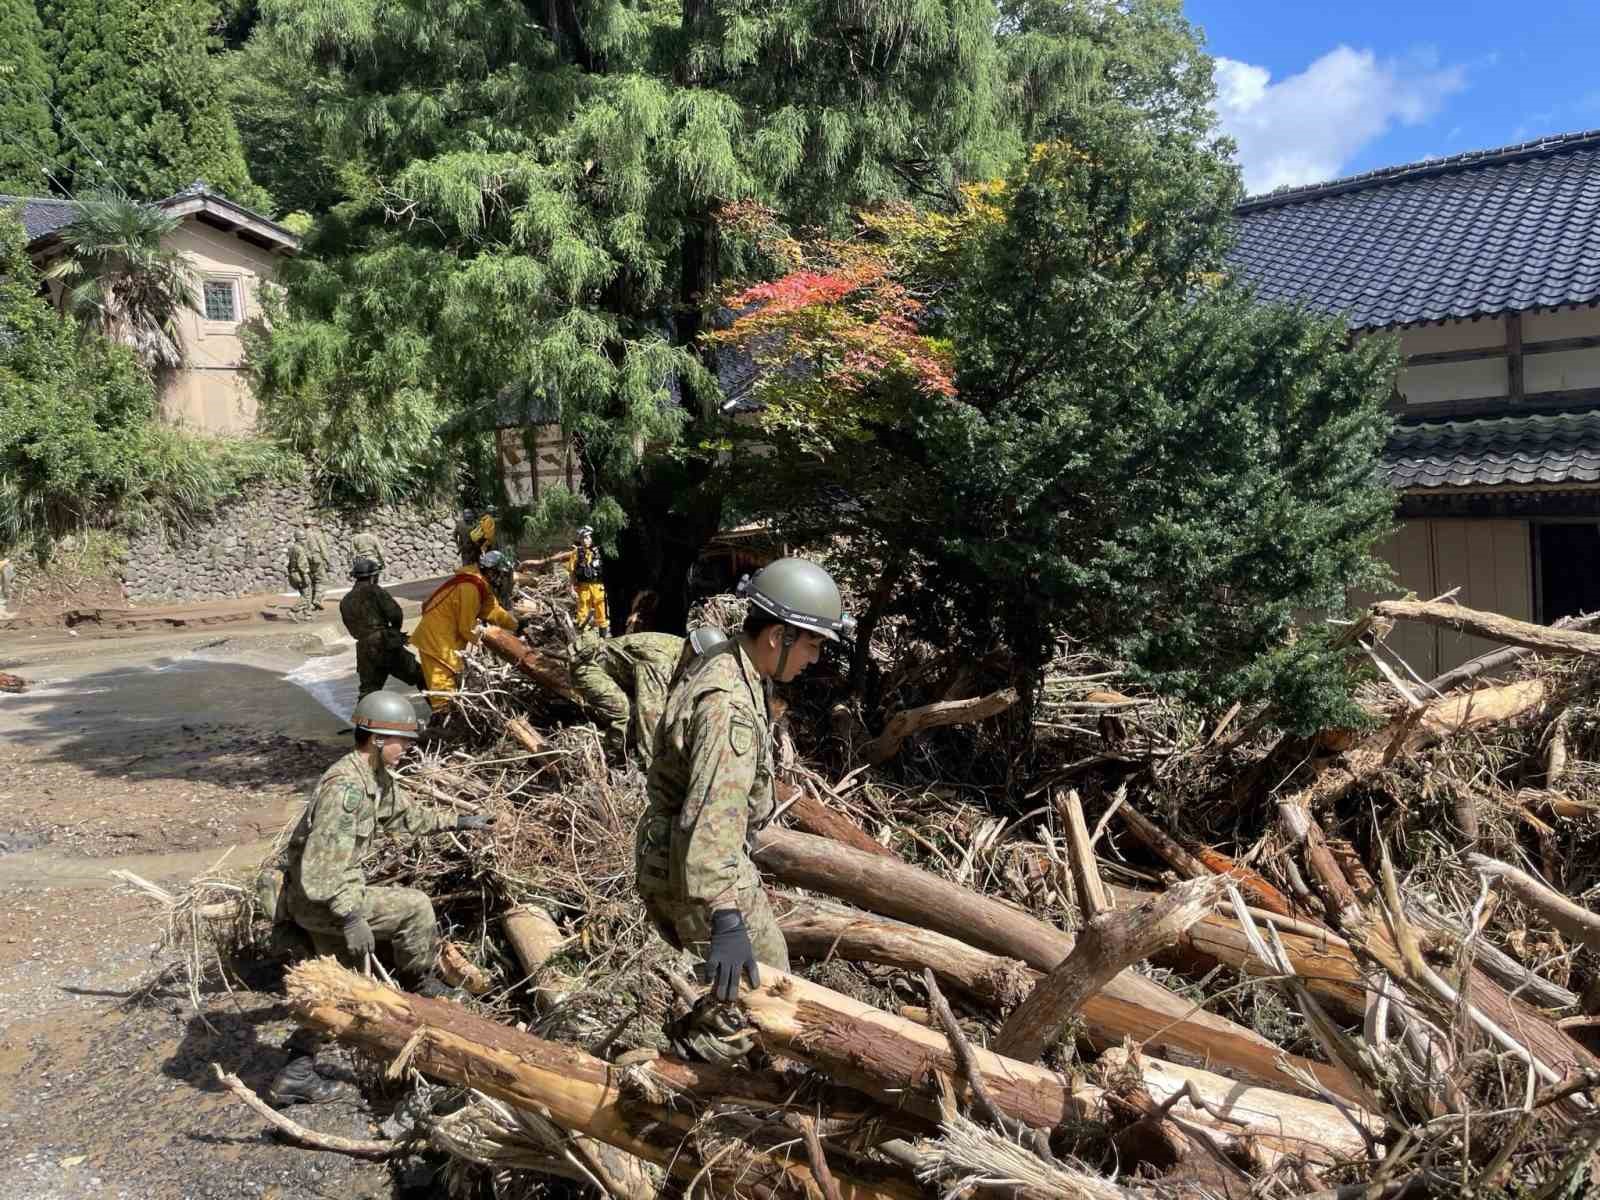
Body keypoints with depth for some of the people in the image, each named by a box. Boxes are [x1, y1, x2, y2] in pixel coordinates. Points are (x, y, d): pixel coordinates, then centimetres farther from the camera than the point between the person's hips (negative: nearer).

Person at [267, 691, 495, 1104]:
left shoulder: (378, 777, 4)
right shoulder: (346, 784, -28)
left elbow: (405, 815, 24)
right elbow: (322, 862, -32)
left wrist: (457, 820, 23)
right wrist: (350, 916, -34)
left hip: (326, 893, 10)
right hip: (319, 897, -10)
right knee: (415, 907, -7)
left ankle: (297, 1071, 21)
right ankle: (419, 986, 16)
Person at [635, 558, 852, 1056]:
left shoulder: (722, 661, 2)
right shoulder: (730, 705, -31)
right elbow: (714, 817, -43)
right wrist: (726, 921, -49)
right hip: (691, 868, -10)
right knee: (764, 980, 3)